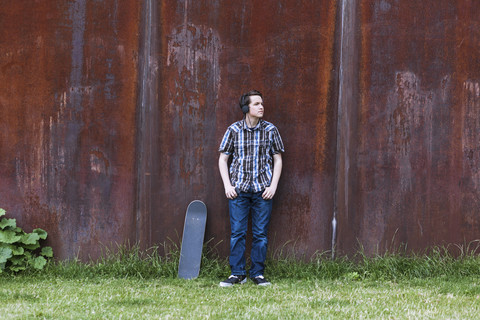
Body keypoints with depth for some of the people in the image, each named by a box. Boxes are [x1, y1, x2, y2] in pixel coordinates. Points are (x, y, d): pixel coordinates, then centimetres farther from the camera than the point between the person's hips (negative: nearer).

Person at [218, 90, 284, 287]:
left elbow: (277, 160, 8)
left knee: (260, 234, 2)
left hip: (262, 189, 0)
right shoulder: (234, 130, 1)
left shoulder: (270, 130, 3)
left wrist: (273, 186, -2)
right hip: (238, 189, 0)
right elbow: (223, 159, 7)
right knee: (237, 232, -1)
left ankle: (258, 273, 10)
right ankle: (237, 274, 6)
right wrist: (227, 185, -2)